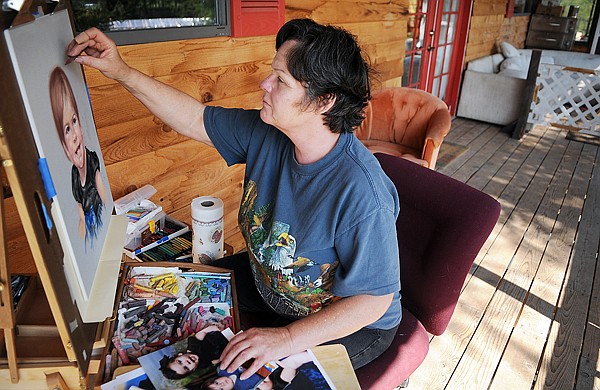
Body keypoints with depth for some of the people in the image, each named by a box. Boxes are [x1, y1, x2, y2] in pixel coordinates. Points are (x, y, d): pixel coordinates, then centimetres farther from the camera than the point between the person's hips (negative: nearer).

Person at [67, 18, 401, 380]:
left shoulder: (362, 194, -38)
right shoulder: (264, 133, -16)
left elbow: (374, 299, -30)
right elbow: (194, 119, -5)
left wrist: (287, 339, -34)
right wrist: (121, 71, -11)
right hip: (269, 282, 7)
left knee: (238, 373, -19)